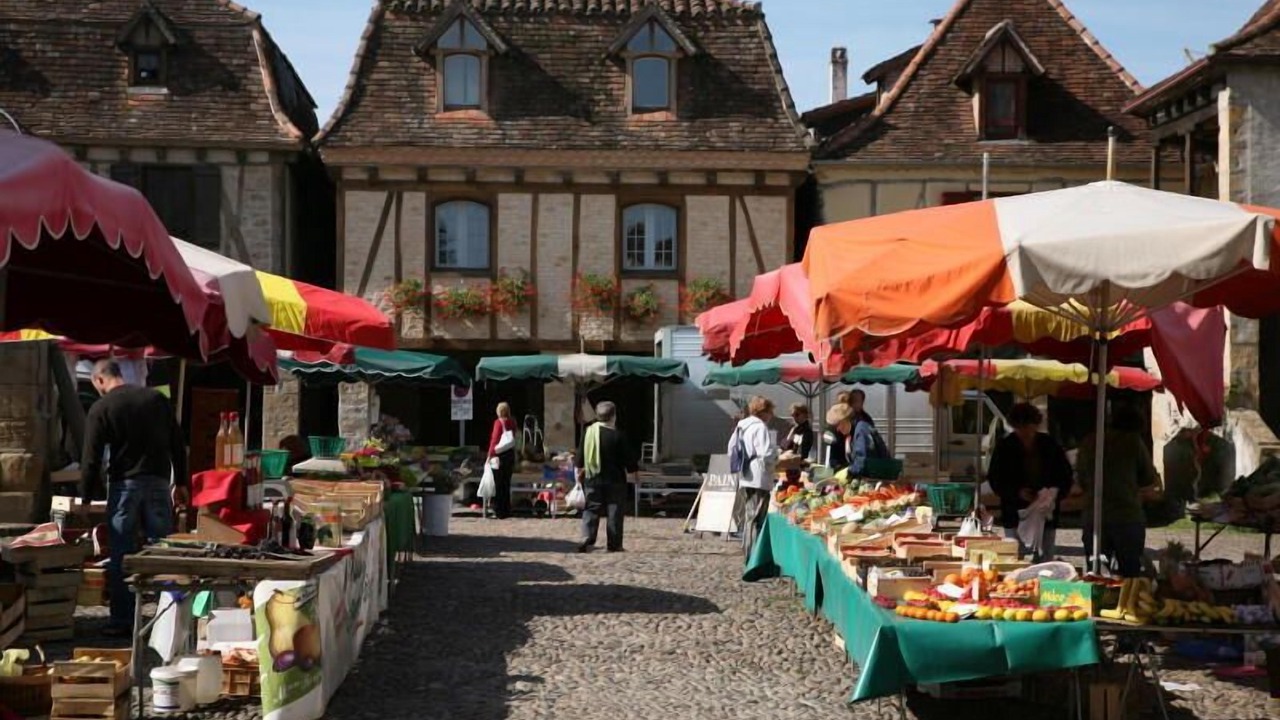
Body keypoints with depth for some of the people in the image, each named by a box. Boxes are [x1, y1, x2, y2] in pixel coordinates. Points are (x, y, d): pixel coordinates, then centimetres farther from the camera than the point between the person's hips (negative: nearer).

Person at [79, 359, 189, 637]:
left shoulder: (101, 408, -4)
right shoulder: (157, 399, 8)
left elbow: (91, 458, -4)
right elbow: (177, 444, 10)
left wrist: (86, 498, 3)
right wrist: (181, 483, 16)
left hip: (124, 484, -3)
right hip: (159, 482, 4)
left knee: (121, 556, 3)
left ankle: (122, 621, 3)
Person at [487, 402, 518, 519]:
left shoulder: (498, 422, -11)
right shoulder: (512, 423, 5)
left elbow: (495, 439, -12)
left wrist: (490, 454, -7)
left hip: (499, 455, -6)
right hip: (510, 454, 6)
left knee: (499, 484, 0)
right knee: (506, 483, 13)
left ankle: (499, 510, 0)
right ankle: (507, 510, 17)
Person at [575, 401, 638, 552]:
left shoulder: (588, 432, 2)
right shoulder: (617, 435, -13)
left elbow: (579, 458, 12)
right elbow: (629, 457, -7)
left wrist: (580, 471, 27)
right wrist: (634, 468, 11)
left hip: (592, 479, 4)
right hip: (614, 480, -4)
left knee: (591, 509, 10)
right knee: (614, 512, 4)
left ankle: (587, 539, -6)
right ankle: (613, 544, 6)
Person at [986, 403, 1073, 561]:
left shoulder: (1051, 446, 3)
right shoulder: (1005, 448, 0)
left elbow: (1065, 477, 9)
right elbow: (995, 480, 0)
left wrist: (1055, 494, -11)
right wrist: (1017, 492, -16)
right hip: (1015, 517, -1)